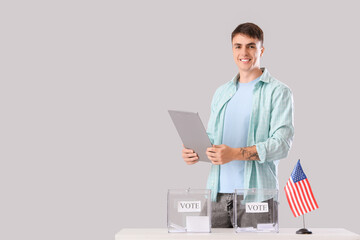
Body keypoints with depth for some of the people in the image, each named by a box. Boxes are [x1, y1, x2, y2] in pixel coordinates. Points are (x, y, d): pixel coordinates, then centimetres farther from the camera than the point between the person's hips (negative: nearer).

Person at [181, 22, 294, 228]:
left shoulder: (278, 92, 0)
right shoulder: (222, 93, 19)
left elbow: (282, 143, -10)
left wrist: (235, 154, -22)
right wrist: (196, 152, -1)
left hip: (255, 195, -4)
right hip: (219, 193, 5)